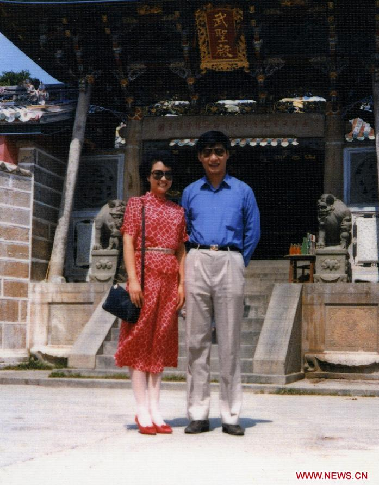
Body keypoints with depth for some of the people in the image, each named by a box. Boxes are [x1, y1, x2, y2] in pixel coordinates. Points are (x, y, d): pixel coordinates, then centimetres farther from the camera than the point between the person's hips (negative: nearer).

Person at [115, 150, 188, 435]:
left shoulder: (177, 210, 15)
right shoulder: (137, 204, 4)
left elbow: (181, 249, 14)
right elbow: (128, 242, -4)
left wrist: (182, 283, 4)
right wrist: (133, 279, -13)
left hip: (169, 278, 4)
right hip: (145, 275, -4)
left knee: (162, 341, 5)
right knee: (140, 339, -3)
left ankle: (155, 410, 9)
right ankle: (142, 411, 0)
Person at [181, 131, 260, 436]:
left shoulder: (243, 191, 12)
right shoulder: (190, 192, 15)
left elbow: (253, 233, 13)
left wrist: (238, 263, 9)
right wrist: (195, 260, 11)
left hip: (230, 263, -1)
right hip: (197, 262, 2)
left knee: (230, 340, -3)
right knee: (196, 339, -1)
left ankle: (231, 415, 0)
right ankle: (198, 413, 3)